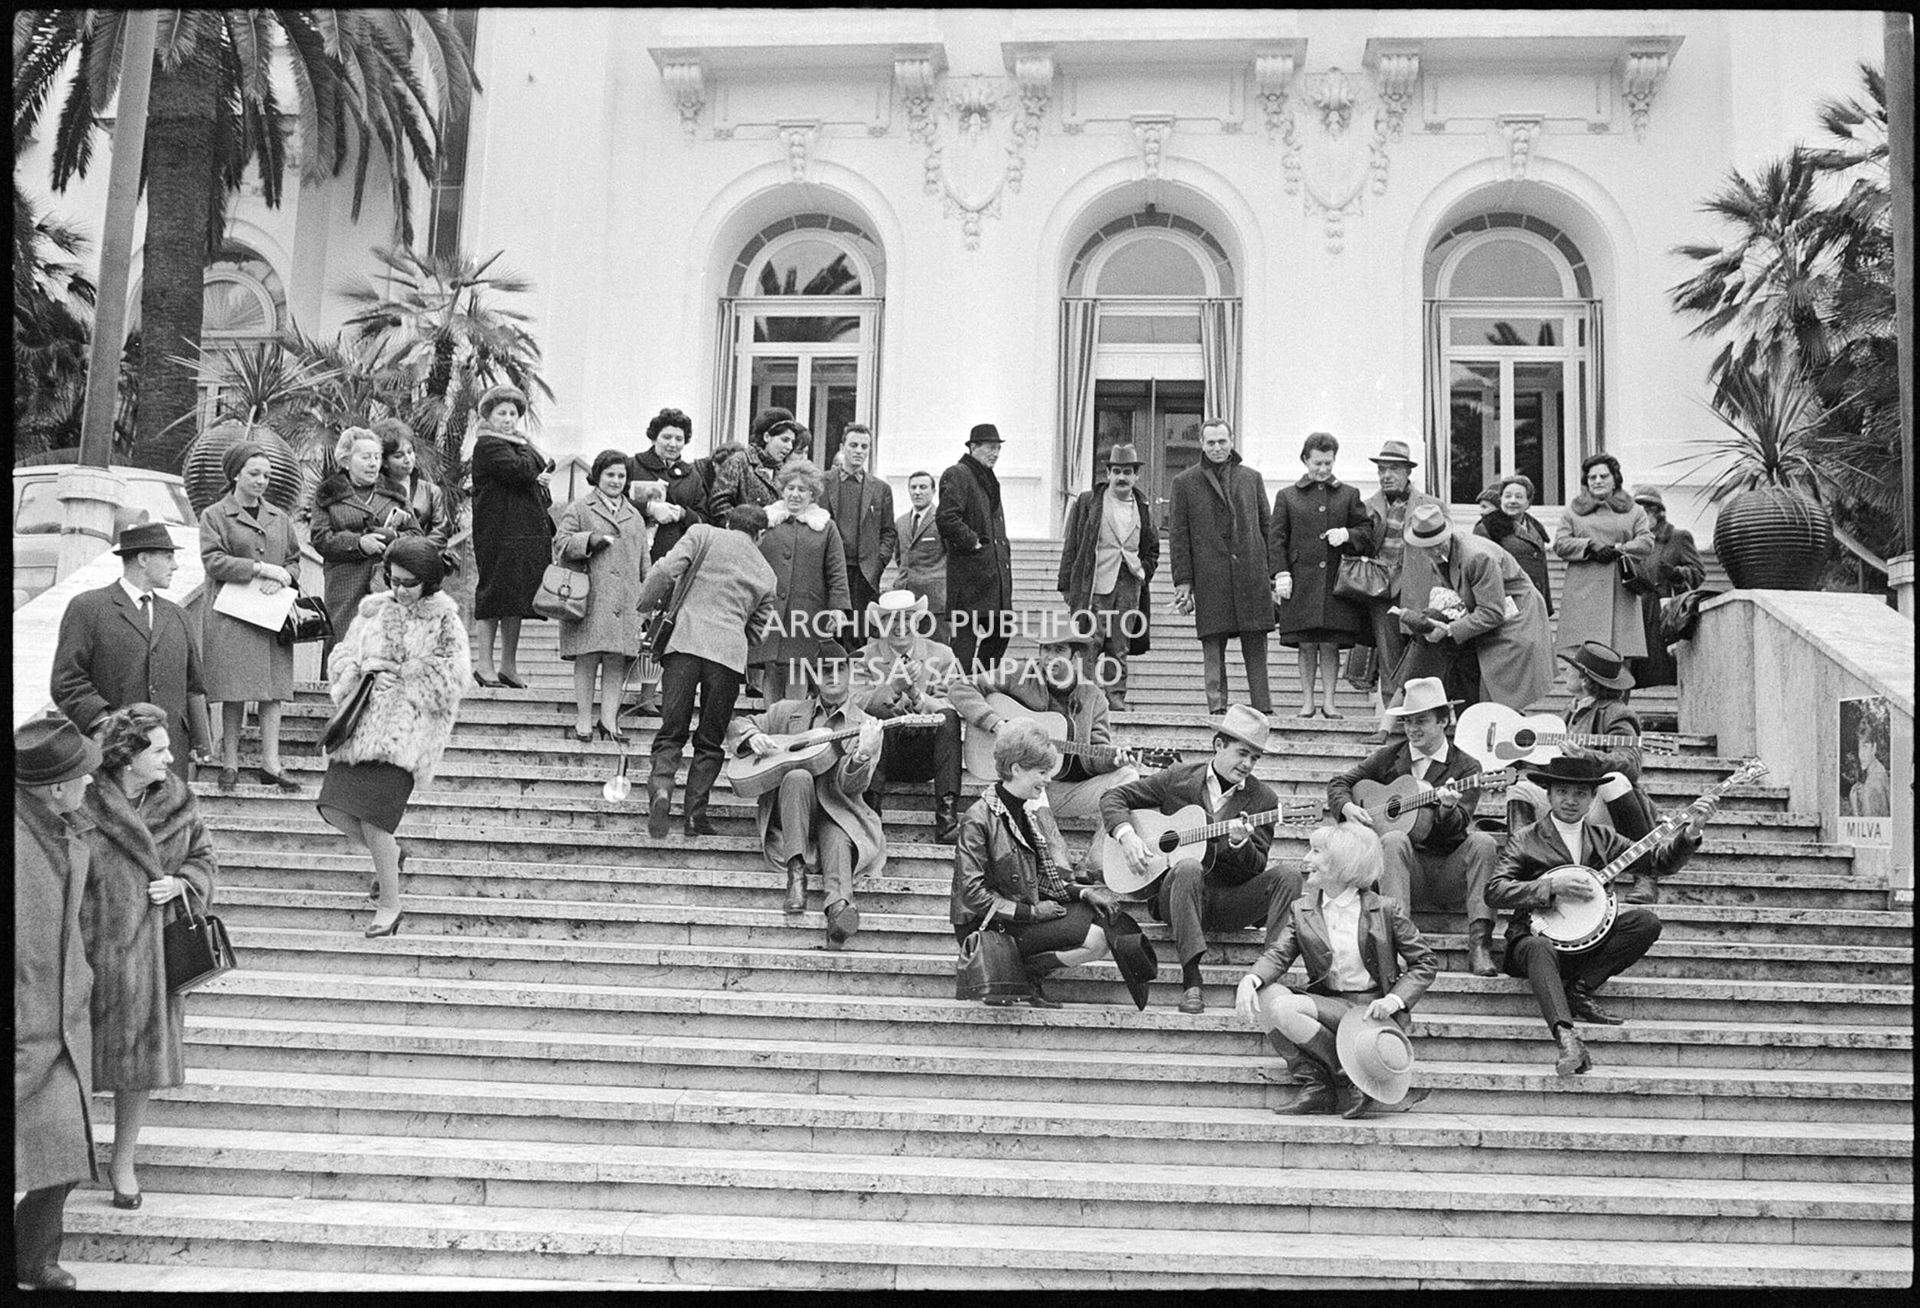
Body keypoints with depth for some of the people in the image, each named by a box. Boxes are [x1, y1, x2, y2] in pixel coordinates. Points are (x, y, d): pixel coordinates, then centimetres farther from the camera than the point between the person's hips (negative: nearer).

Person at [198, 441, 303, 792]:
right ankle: (230, 764, 4)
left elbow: (294, 561, 18)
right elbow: (213, 560, -8)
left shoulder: (280, 519, 17)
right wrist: (262, 569, -13)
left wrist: (282, 579, -5)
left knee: (273, 688, -1)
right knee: (234, 691, -4)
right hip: (231, 615, -4)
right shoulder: (214, 516, 3)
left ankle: (271, 763, 1)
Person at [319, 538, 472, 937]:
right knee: (335, 809, -2)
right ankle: (391, 854, 29)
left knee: (372, 820, -12)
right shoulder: (374, 609, 13)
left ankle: (389, 907, 7)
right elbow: (343, 653, 17)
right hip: (361, 722, 6)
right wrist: (357, 668, -5)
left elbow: (451, 678, -9)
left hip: (405, 730, -6)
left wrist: (398, 673, -11)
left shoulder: (444, 622, -2)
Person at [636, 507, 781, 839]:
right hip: (729, 650, 1)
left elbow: (665, 570, 0)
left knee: (671, 731, 3)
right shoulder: (766, 574, 22)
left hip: (685, 640, -1)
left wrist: (645, 607, 11)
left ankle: (661, 786, -21)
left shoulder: (703, 534, 13)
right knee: (710, 742, 10)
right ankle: (696, 814, 3)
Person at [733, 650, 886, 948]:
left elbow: (851, 786, -8)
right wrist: (754, 737, -3)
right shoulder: (788, 711, 14)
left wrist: (863, 756, -32)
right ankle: (795, 871, -34)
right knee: (797, 777, -31)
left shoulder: (865, 726, 4)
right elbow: (746, 723, 22)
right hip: (789, 813, 1)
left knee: (837, 839, -35)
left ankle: (839, 905, -63)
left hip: (837, 812, -1)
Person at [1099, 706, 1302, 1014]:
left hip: (1231, 903, 1)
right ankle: (1191, 980, -37)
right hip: (1172, 895, -1)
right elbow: (1114, 797, 8)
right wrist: (1126, 835, -11)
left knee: (1286, 875, -23)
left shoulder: (1263, 798, 4)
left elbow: (1257, 868, -1)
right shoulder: (1178, 778, 3)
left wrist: (1240, 842, -23)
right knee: (1189, 867, -36)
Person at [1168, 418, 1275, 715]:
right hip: (1210, 578, -1)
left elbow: (1266, 526, 15)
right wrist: (1183, 581, -2)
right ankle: (1217, 707, 4)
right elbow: (1178, 535, 5)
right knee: (1213, 645, 0)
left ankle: (1263, 707, 4)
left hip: (1251, 573, 2)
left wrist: (1274, 572, 8)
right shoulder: (1185, 483, 8)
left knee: (1256, 645, 1)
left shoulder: (1252, 478, 15)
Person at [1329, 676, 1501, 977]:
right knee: (1394, 840, -32)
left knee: (1482, 842, -29)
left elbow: (1459, 826, -8)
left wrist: (1448, 808, -31)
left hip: (1448, 869, 0)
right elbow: (1339, 782, 14)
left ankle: (1479, 946, -36)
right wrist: (1348, 807, -8)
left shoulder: (1466, 767, 4)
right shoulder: (1389, 756, 10)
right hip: (1407, 864, 0)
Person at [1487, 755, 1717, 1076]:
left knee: (1646, 922, -19)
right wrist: (1552, 885, -19)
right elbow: (1495, 891, -9)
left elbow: (1659, 862, 10)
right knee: (1541, 951, -38)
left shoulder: (1603, 838, 15)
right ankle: (1566, 1036, -54)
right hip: (1538, 933, -4)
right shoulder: (1525, 840, 2)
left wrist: (1689, 833, -7)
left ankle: (1579, 990, -14)